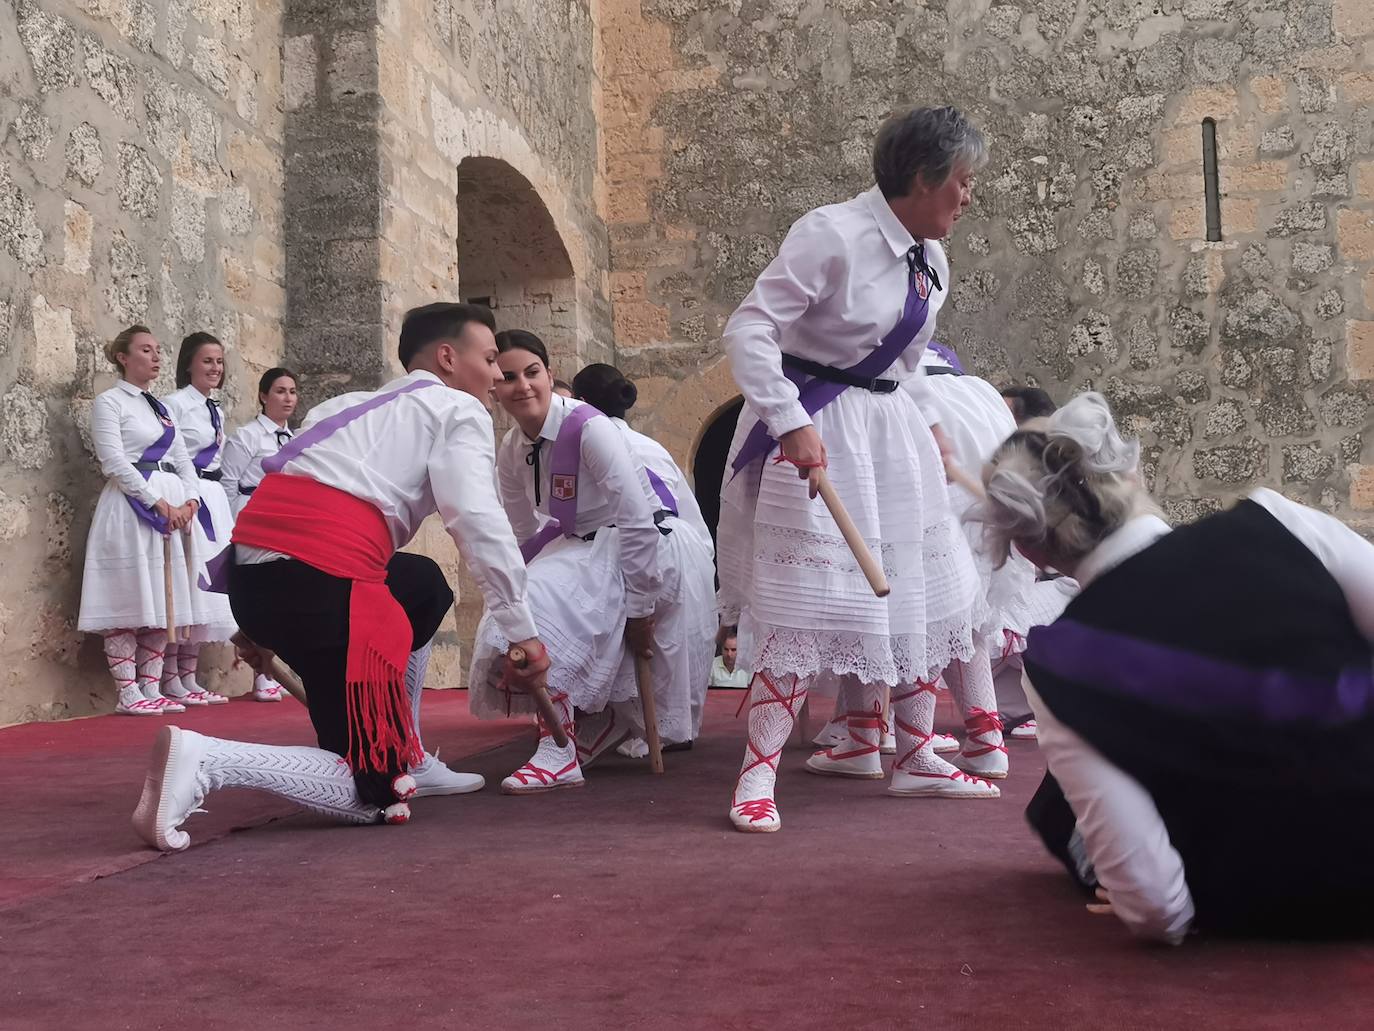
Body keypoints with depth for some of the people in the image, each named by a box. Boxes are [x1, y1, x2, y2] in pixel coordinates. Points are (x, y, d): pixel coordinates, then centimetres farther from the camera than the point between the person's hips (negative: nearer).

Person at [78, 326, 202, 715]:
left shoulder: (160, 406, 21)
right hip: (130, 508, -7)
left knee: (164, 603, 6)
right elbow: (114, 462, -10)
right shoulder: (109, 402, 0)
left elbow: (183, 459, 17)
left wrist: (190, 500, -1)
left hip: (172, 511, 7)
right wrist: (158, 503, -16)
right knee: (130, 603, -8)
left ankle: (151, 690, 11)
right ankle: (128, 694, -4)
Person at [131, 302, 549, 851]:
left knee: (423, 585, 34)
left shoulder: (371, 408, 32)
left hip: (252, 563, 9)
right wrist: (523, 631, -3)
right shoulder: (459, 408, 9)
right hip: (321, 576, -9)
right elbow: (478, 521, -6)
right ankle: (205, 760, -18)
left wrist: (262, 619, 28)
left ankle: (407, 757, 29)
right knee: (376, 795, 0)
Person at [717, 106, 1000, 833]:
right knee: (807, 595, -11)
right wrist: (791, 424, -28)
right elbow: (748, 329, -21)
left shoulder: (930, 261, 9)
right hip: (816, 432, -8)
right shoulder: (831, 236, -17)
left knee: (920, 591, 10)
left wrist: (925, 428, 17)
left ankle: (915, 757, 24)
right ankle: (758, 775, -1)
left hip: (890, 431, 9)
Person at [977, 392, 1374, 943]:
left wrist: (1159, 912, 3)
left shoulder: (1059, 666, -18)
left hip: (1269, 908, -1)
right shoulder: (1273, 519, -16)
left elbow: (1157, 906, -21)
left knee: (1056, 807, 18)